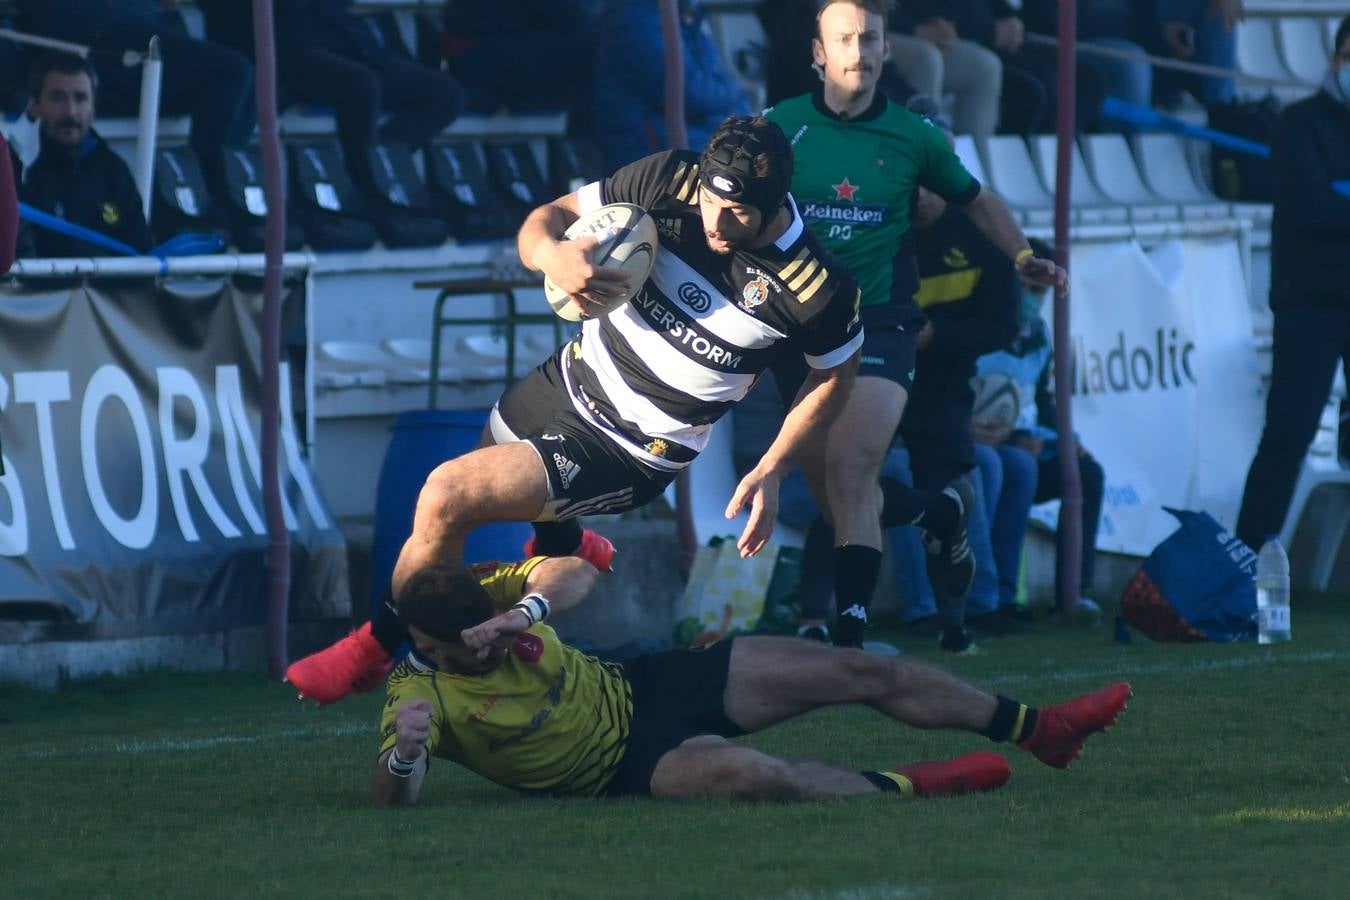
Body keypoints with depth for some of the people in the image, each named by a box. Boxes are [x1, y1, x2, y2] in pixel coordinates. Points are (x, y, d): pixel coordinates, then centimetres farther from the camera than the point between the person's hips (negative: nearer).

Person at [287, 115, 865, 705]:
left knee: (446, 498, -18)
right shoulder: (670, 182, -16)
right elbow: (548, 216, -5)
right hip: (569, 383, 5)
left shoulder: (820, 290, -25)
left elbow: (834, 375, -3)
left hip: (632, 453, -5)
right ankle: (567, 546, 62)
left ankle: (378, 650, 6)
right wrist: (552, 253, -29)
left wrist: (770, 473, -8)